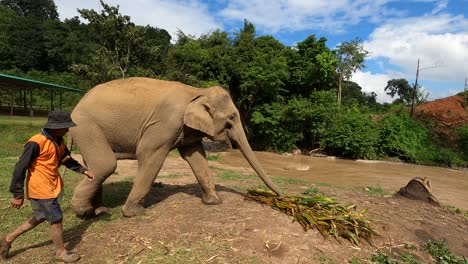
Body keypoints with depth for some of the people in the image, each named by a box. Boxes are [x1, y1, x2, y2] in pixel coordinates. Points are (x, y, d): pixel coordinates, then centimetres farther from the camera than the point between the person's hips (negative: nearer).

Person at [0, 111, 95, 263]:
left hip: (50, 187, 9)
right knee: (56, 219, 3)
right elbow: (20, 168, -19)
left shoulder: (58, 141, 4)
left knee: (40, 217, 23)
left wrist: (83, 170, 3)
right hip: (41, 189, -9)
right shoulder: (36, 143, -23)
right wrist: (18, 194, -14)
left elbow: (67, 160, 17)